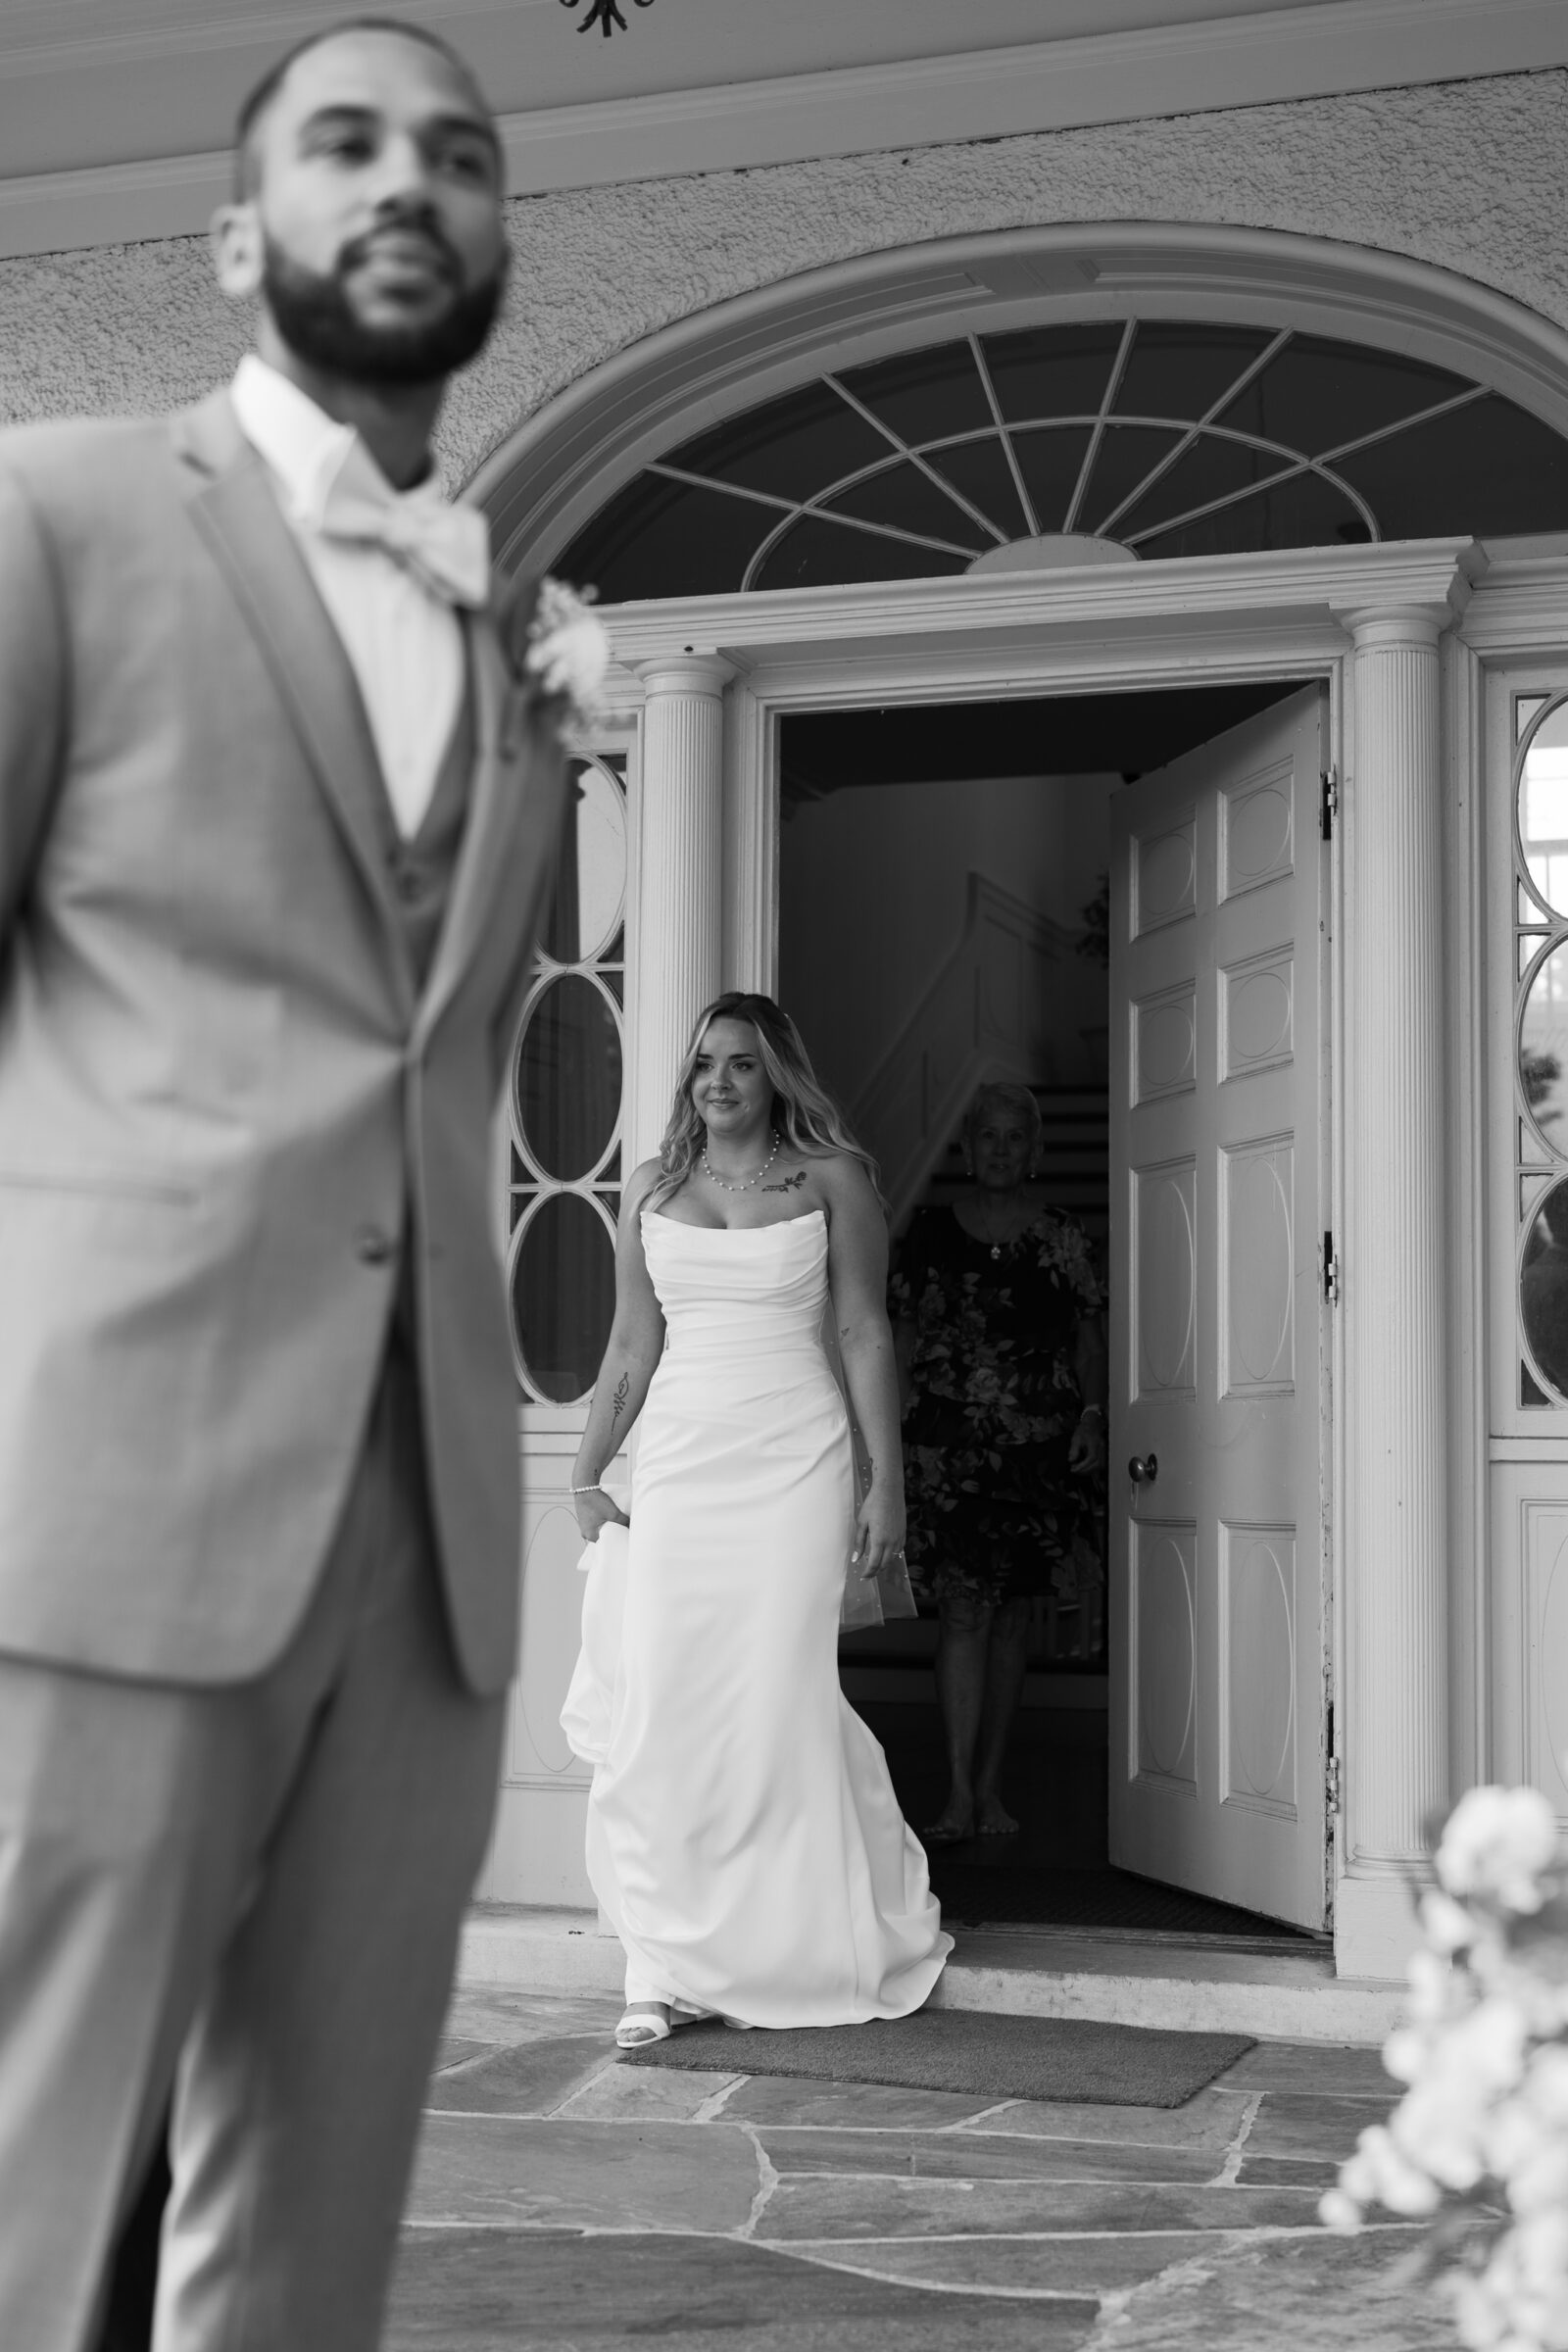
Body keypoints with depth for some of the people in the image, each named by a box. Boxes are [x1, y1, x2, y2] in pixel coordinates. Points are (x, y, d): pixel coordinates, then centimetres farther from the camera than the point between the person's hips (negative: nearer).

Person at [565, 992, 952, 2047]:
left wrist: (886, 1484, -4)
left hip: (793, 1457, -3)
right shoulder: (652, 1189, 12)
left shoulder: (830, 1178, 3)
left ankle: (794, 1952, 13)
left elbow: (866, 1334, 1)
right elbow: (632, 1347, 15)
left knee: (780, 1699, -5)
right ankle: (669, 1968, 4)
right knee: (664, 1704, -3)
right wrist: (587, 1478, 13)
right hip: (678, 1457, 3)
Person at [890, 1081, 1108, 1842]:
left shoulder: (1062, 1236, 7)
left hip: (1038, 1444, 2)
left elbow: (1089, 1336, 9)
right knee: (964, 1608, -10)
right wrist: (893, 1426, 3)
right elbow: (904, 1336, 8)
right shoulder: (931, 1231, 6)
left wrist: (1091, 1414, -3)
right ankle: (960, 1792, -10)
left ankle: (989, 1785, 17)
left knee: (1011, 1614, 7)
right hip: (948, 1442, -1)